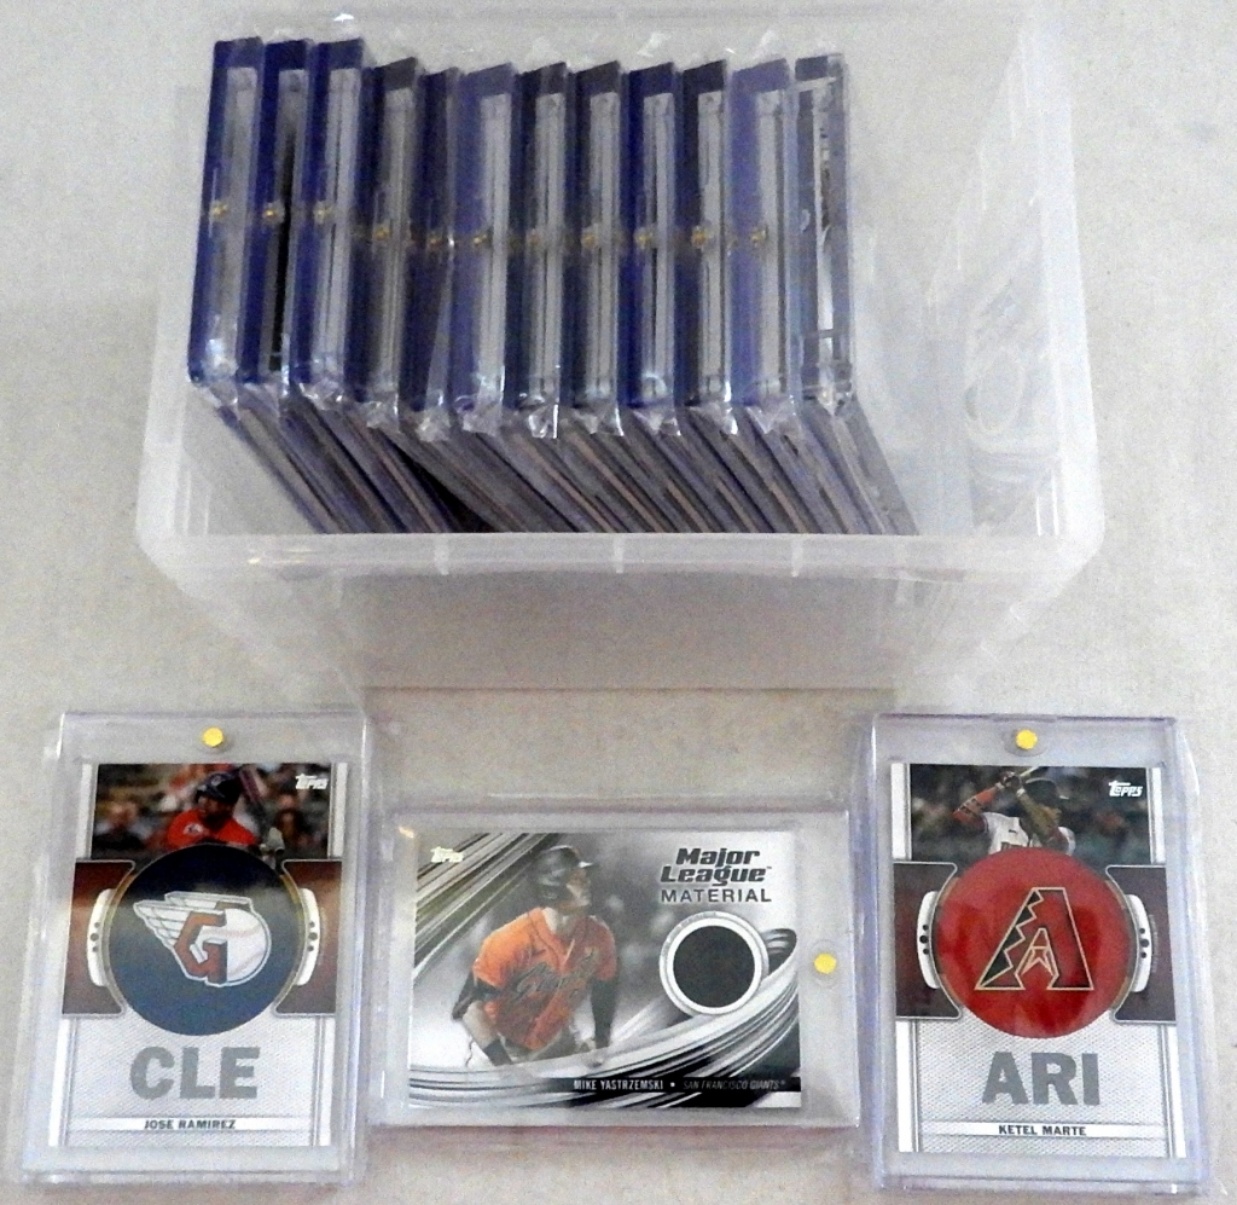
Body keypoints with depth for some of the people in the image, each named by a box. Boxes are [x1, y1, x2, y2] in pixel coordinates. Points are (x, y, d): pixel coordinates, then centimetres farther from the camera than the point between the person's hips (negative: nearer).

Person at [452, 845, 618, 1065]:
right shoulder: (512, 941, -30)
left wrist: (601, 1046, 5)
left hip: (558, 1040, 5)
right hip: (510, 1047, -4)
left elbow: (606, 988, 6)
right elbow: (469, 1006, -29)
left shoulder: (598, 936, -14)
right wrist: (503, 1064, -33)